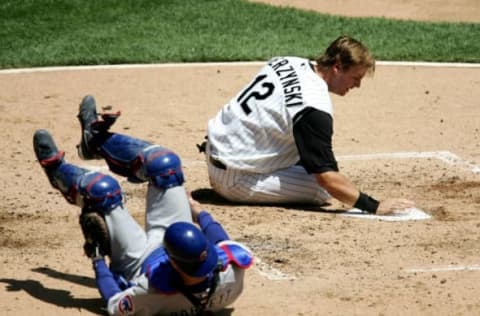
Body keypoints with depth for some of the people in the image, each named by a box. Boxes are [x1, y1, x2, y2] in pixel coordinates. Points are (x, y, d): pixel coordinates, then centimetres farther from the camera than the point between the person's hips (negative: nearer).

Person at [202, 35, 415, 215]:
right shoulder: (314, 108, -25)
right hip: (234, 178, -9)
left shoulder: (289, 62, 2)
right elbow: (326, 176, -26)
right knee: (323, 190, -11)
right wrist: (374, 206, -25)